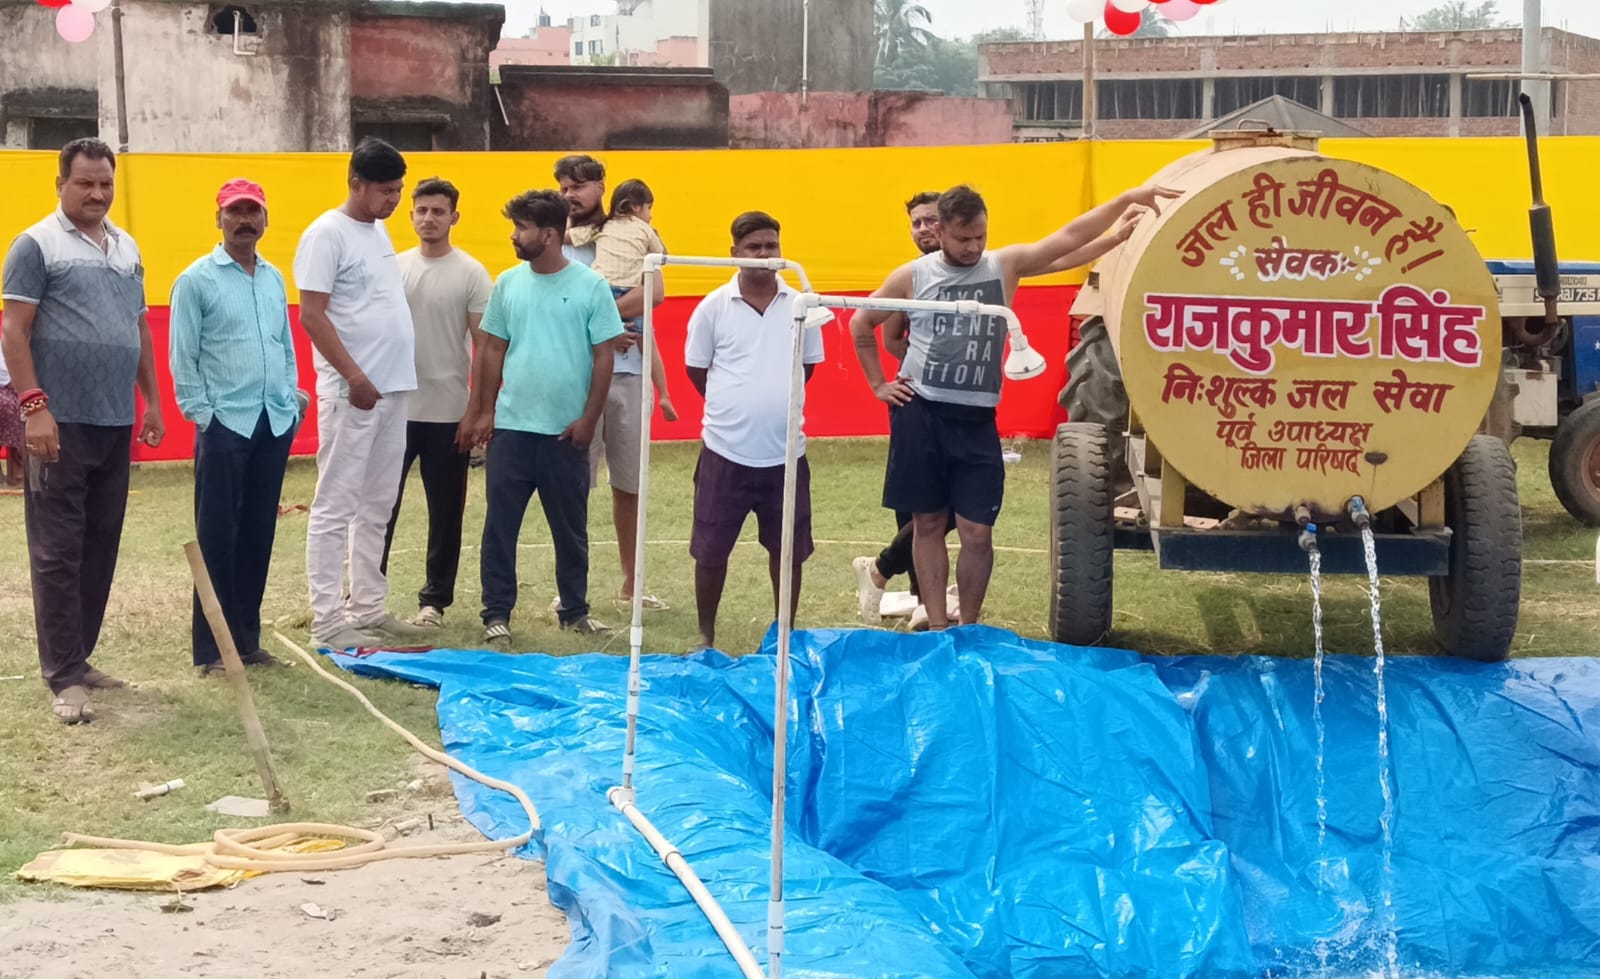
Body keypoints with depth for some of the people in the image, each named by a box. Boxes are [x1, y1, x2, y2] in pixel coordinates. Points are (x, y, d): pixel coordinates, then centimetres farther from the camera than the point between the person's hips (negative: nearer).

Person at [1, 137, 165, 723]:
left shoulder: (127, 249, 15)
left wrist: (152, 401, 16)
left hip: (116, 423, 6)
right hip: (62, 423, -6)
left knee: (101, 548, 10)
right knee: (58, 552, -4)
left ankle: (78, 657, 20)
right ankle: (63, 676, 0)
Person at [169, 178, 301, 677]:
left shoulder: (275, 279, 13)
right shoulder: (196, 279, -3)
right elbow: (182, 356, -5)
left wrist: (291, 402, 9)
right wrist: (201, 413, -10)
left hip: (275, 423, 5)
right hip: (225, 424, -5)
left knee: (258, 534, 10)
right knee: (217, 536, -1)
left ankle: (247, 638, 18)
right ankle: (211, 648, 5)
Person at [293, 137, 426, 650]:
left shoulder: (379, 232, 15)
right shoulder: (327, 234, -10)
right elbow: (312, 315, -16)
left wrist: (392, 375, 14)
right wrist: (354, 375, -20)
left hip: (393, 389, 9)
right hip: (351, 392, -9)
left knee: (377, 507, 12)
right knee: (336, 506, -5)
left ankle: (368, 608, 20)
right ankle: (328, 621, -2)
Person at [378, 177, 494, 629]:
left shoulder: (471, 273, -4)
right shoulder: (393, 268, 5)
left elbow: (485, 344, -4)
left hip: (450, 412, -2)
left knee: (446, 511, 6)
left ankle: (435, 600, 17)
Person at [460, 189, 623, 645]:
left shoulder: (591, 286, -6)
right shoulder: (508, 283, 3)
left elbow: (603, 356, -4)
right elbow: (493, 351, 8)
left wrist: (589, 418, -8)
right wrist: (484, 411, 3)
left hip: (566, 432, -2)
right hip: (511, 427, 2)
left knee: (571, 527, 10)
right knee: (500, 524, 3)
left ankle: (575, 610, 23)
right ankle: (497, 613, 11)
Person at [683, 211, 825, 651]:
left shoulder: (801, 306, 1)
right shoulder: (713, 306, -4)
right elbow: (696, 368, 6)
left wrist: (773, 401, 10)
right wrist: (736, 404, 7)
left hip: (784, 452, 2)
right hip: (725, 450, -1)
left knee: (788, 549, 11)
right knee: (711, 550, 6)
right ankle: (706, 636, 23)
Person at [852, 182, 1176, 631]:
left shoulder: (1006, 265, 0)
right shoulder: (911, 276, -1)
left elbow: (1069, 238, -10)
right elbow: (861, 322, 12)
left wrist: (1126, 200, -19)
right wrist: (877, 383, 8)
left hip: (976, 420, 1)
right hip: (920, 414, 0)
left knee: (977, 532, 0)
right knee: (928, 523, 8)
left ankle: (968, 628, 16)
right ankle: (937, 626, 18)